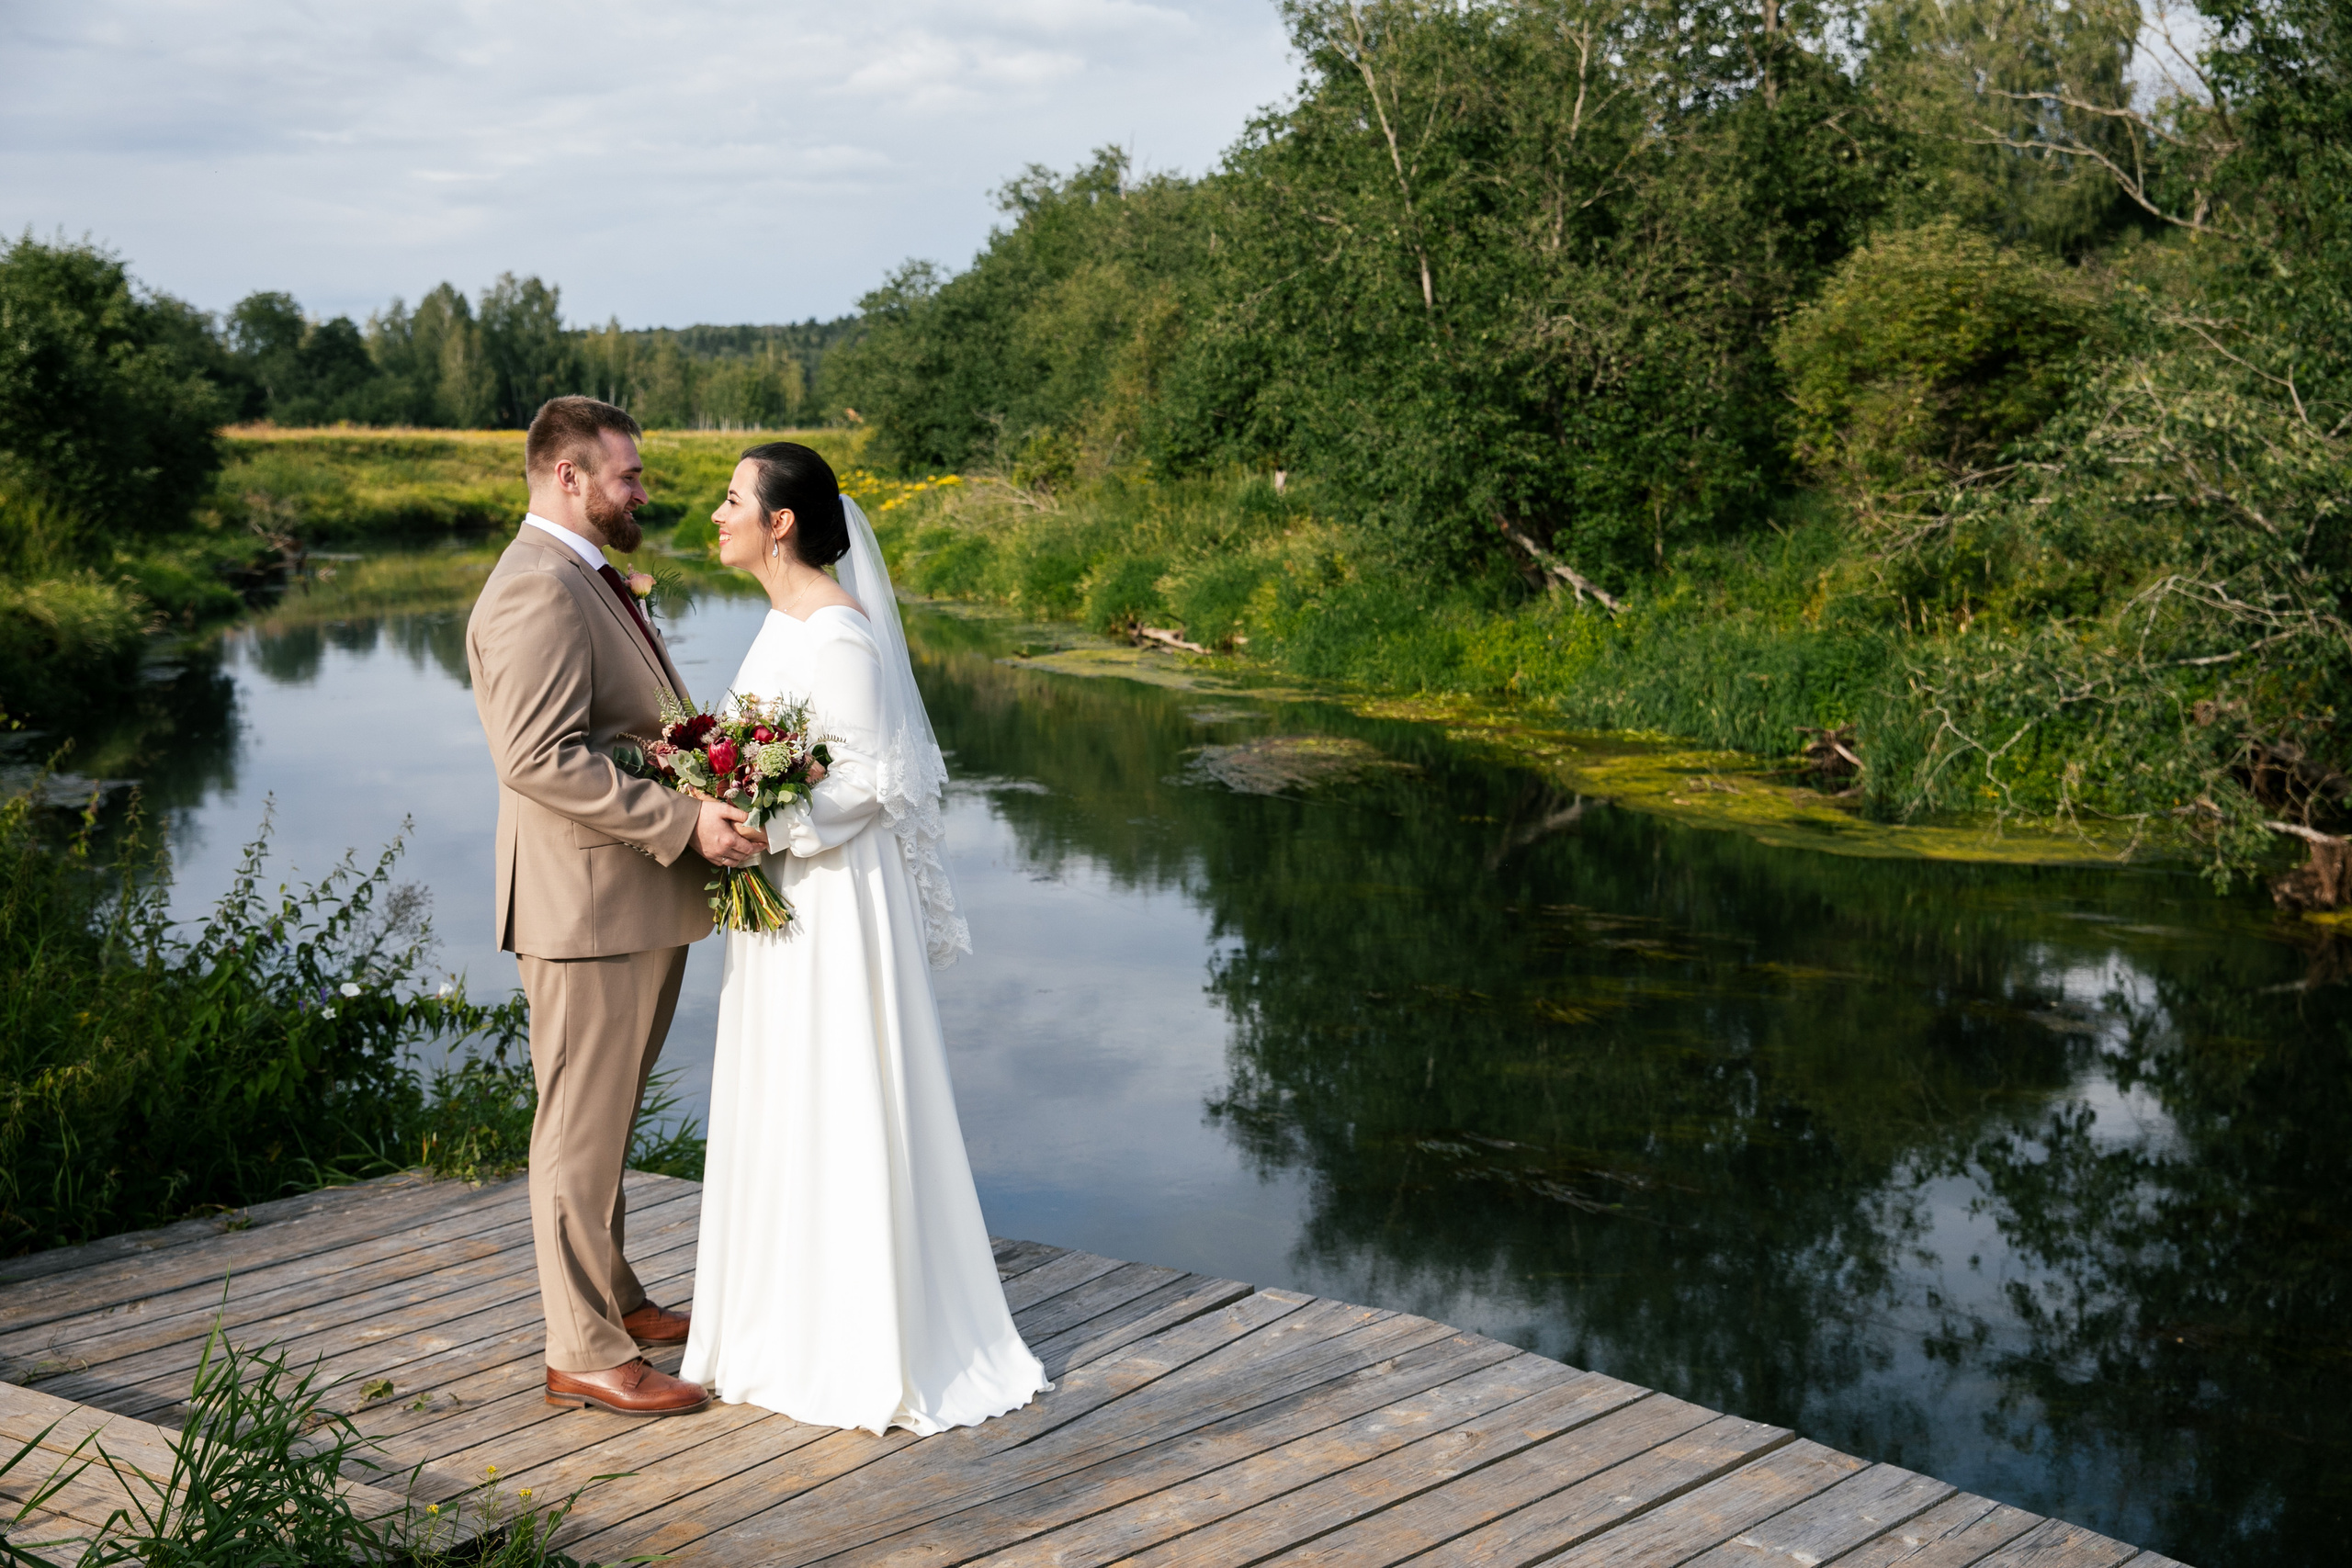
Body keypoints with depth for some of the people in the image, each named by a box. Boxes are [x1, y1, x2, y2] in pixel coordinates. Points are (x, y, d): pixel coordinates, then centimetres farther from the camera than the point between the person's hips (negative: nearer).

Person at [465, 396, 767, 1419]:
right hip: (587, 907, -11)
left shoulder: (586, 579, 17)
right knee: (582, 1127, -1)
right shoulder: (537, 591, -18)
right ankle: (583, 1354, 7)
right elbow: (541, 759, -26)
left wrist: (717, 791, 12)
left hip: (641, 900, 11)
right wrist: (682, 824, -26)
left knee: (608, 1120, 20)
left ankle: (611, 1298, 33)